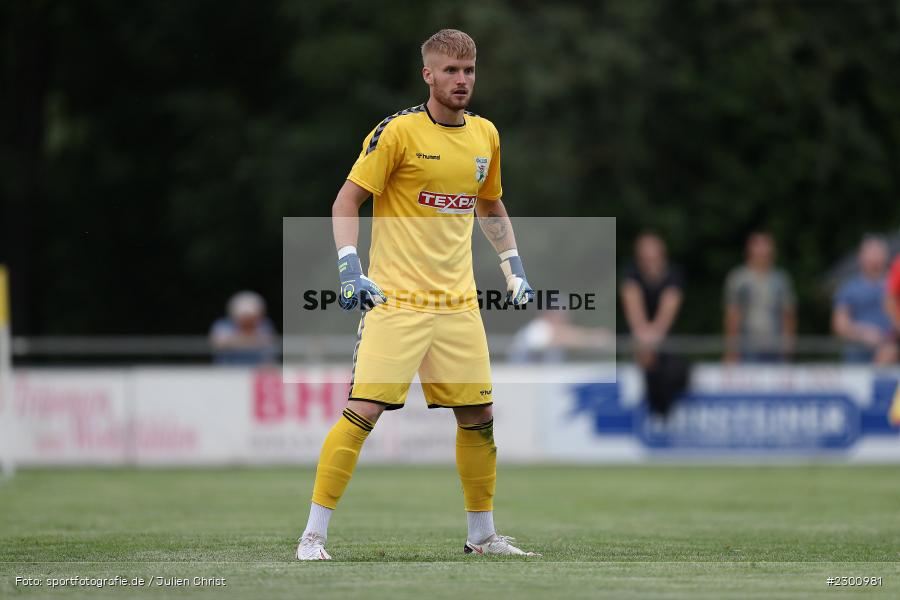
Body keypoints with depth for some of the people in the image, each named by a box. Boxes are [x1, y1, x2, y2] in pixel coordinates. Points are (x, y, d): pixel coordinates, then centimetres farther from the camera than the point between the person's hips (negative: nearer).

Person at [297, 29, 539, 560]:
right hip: (395, 299, -6)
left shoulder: (485, 135, 10)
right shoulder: (399, 131, -8)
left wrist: (514, 267, 17)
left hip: (459, 304, 6)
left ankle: (483, 535, 23)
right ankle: (314, 536, -7)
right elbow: (346, 202, -7)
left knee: (479, 416, 7)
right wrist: (350, 266, -19)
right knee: (363, 411, -14)